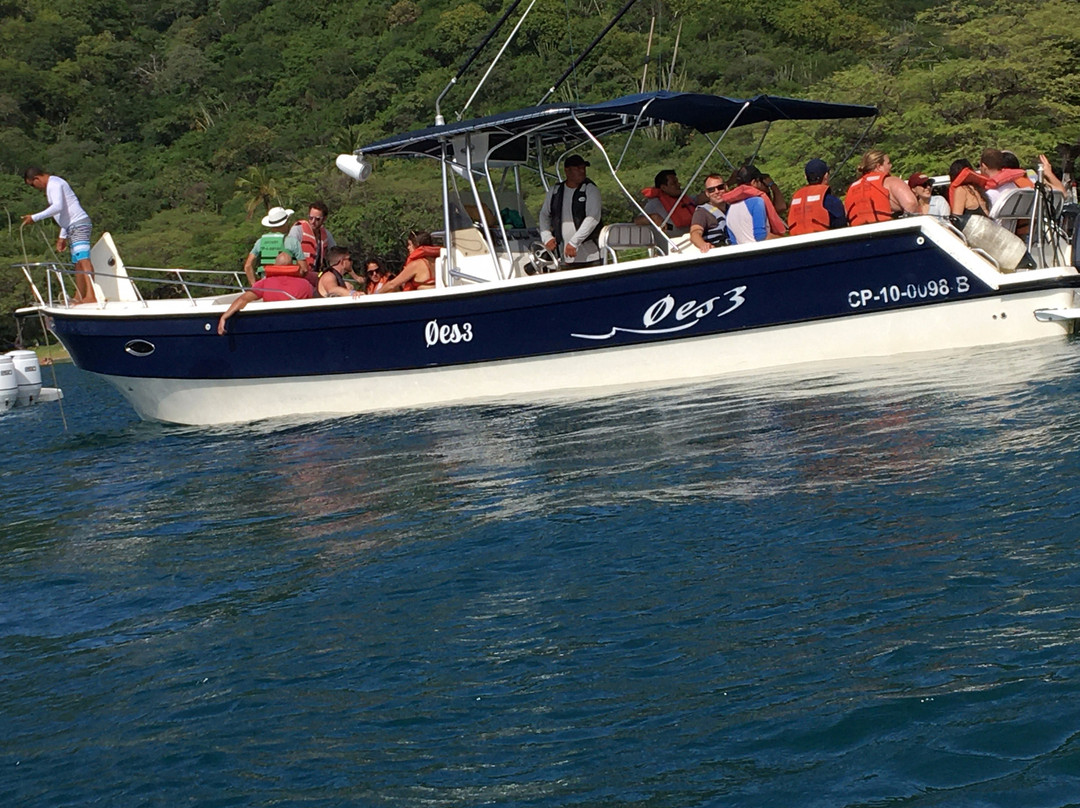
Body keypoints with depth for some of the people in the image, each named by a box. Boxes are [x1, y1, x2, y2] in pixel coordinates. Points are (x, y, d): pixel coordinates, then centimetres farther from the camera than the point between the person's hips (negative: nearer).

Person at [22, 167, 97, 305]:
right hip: (73, 227, 11)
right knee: (77, 263, 9)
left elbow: (58, 207, -24)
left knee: (83, 258, -22)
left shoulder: (54, 184, -9)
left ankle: (91, 295, -34)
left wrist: (35, 217, -23)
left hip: (79, 225, -11)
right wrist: (62, 236, 26)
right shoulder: (53, 184, 24)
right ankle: (80, 297, 10)